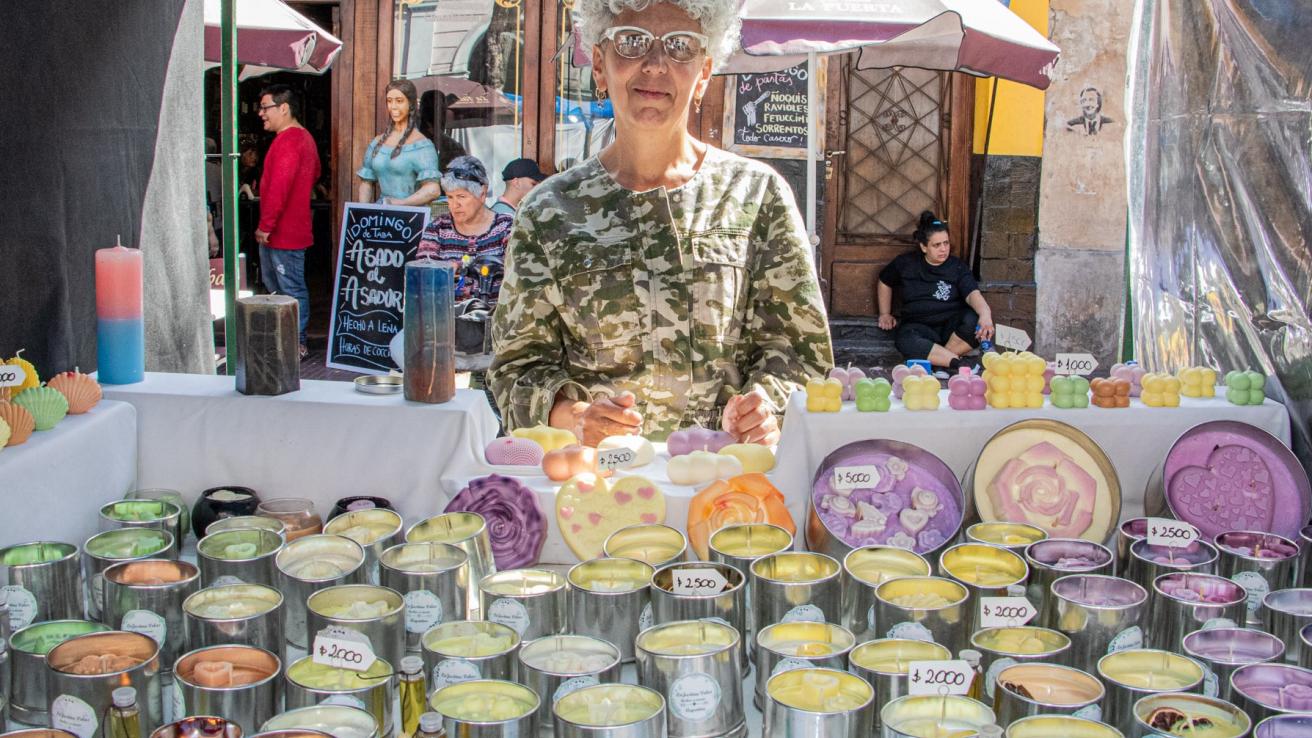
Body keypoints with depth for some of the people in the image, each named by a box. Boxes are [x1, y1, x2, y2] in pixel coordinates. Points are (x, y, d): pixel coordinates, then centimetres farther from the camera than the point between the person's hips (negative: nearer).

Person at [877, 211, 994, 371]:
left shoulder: (958, 267, 1)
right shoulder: (906, 263, 6)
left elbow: (972, 294, -17)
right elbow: (884, 282, 26)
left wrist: (985, 314, -38)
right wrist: (885, 314, 23)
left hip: (951, 325, 0)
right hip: (919, 326, 0)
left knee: (974, 320, -34)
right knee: (904, 340, -36)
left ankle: (936, 358, -26)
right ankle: (958, 363, -39)